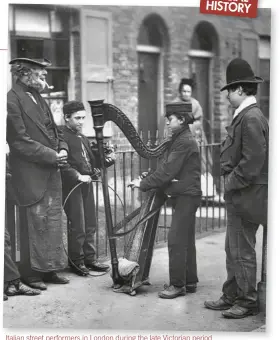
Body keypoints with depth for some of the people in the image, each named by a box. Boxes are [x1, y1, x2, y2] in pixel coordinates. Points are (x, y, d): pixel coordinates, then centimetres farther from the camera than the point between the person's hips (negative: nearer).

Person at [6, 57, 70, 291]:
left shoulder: (38, 98, 14)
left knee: (53, 223, 11)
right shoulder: (12, 100, -12)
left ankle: (49, 270, 21)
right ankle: (31, 273, 13)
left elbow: (54, 132, 20)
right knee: (34, 225, 0)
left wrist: (63, 150, 0)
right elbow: (20, 141, -17)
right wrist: (53, 156, -15)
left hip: (51, 173, 8)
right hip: (31, 176, -8)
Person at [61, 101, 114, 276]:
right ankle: (76, 261, 9)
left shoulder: (83, 138, 19)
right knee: (77, 226, -3)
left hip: (87, 184, 8)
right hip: (72, 186, -8)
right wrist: (78, 176, -26)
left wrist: (107, 159, 1)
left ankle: (90, 258, 20)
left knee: (90, 225, 11)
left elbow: (92, 160, 19)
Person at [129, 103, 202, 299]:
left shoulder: (184, 141, -16)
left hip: (186, 196, -10)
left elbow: (167, 171, -20)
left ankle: (177, 285, -3)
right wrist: (146, 181, 3)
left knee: (177, 240, -8)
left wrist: (144, 184, -15)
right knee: (186, 240, 13)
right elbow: (166, 168, 14)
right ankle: (190, 281, 20)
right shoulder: (181, 139, 15)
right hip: (186, 195, 10)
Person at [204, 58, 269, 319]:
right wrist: (229, 181, 8)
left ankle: (247, 302, 13)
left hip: (246, 196, -10)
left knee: (242, 252, 1)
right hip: (237, 196, 10)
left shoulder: (252, 118, -18)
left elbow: (253, 161, -23)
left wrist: (232, 183, -15)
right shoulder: (244, 116, 12)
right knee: (233, 250, 17)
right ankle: (231, 296, 27)